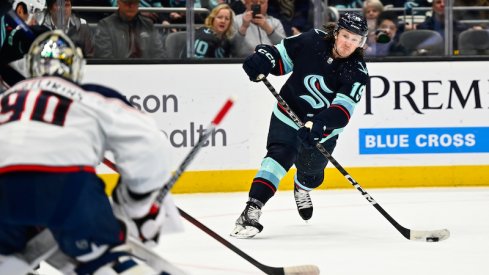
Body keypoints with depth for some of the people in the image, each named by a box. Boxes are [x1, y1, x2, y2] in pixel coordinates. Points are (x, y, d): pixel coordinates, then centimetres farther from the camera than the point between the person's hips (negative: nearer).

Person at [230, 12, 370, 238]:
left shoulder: (357, 72, -19)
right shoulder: (312, 41, -16)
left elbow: (343, 109, -31)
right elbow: (282, 55, -2)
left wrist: (320, 125, -48)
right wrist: (263, 59, -24)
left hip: (322, 129, 2)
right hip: (289, 114, -2)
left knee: (311, 174, 20)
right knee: (280, 156, -25)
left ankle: (301, 190, 60)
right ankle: (251, 211, -34)